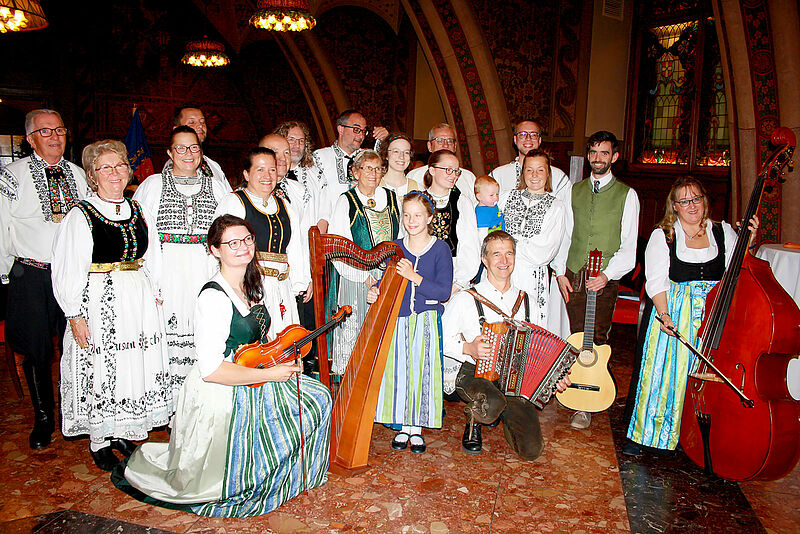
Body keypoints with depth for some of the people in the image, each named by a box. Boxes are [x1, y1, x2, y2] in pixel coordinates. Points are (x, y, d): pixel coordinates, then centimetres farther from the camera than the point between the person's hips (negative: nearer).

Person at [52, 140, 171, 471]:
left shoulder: (141, 214, 9)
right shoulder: (81, 216, -7)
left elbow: (153, 262, 16)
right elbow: (68, 270, -9)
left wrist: (154, 292, 7)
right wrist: (75, 315, -12)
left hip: (139, 303, 5)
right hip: (99, 304, -5)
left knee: (135, 366, 10)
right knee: (100, 369, 3)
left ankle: (120, 432, 29)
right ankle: (99, 442, 22)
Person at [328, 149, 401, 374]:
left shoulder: (391, 197, 11)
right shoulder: (346, 201, -3)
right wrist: (365, 275, -14)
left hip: (388, 277, 4)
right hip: (355, 277, -4)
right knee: (352, 327, -1)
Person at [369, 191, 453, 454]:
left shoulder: (440, 248, -5)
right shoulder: (395, 248, 5)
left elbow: (444, 291, -12)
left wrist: (414, 277, -21)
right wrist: (375, 292, -9)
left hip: (427, 321, -3)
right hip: (397, 318, 3)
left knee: (422, 371, -1)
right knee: (398, 371, 3)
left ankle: (417, 428, 17)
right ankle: (403, 426, 21)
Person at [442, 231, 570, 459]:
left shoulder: (526, 301, 11)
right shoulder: (465, 299, -3)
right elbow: (440, 339, -1)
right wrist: (468, 348, -17)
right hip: (471, 372, -3)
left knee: (532, 450, -11)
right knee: (492, 405, -37)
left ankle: (506, 417, 23)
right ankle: (474, 423, 1)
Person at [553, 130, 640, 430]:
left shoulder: (626, 195, 2)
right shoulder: (574, 191, 12)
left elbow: (629, 245, -2)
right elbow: (564, 234, 12)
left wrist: (607, 274, -15)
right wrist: (560, 271, 3)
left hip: (605, 280, -3)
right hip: (573, 277, 3)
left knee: (596, 341, -4)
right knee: (577, 337, 6)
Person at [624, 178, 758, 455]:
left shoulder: (723, 232, 12)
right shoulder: (662, 235, 4)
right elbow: (656, 281, -5)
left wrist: (749, 243, -5)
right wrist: (664, 314, -18)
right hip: (672, 309, -1)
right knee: (660, 369, -5)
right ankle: (643, 433, 9)